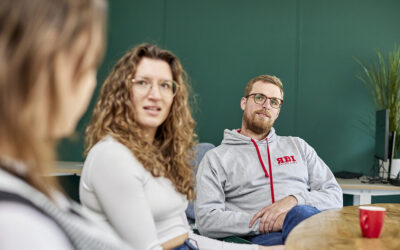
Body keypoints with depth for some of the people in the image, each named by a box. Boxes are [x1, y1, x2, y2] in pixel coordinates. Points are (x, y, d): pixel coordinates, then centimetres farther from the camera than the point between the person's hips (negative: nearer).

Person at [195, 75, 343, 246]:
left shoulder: (298, 146, 24)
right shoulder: (216, 158, 12)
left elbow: (334, 195, 16)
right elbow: (206, 220, 0)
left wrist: (294, 200, -7)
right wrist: (265, 223, -12)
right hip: (261, 238, -3)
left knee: (299, 213, -35)